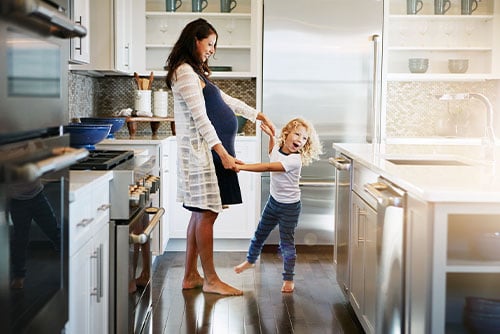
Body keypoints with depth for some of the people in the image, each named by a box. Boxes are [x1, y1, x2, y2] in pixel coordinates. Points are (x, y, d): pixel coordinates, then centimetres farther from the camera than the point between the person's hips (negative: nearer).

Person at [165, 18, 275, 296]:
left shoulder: (197, 73, 21)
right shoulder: (185, 71, -10)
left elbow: (227, 101, 29)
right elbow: (200, 117, -17)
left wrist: (261, 117, 31)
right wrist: (223, 153, -20)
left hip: (210, 151, 10)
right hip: (201, 151, -10)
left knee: (202, 214, 10)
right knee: (206, 214, -6)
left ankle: (191, 276, 16)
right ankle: (211, 279, 1)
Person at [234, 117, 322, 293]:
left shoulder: (295, 160, -26)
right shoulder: (277, 149, -2)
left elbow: (268, 167, -36)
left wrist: (242, 167, -39)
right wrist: (270, 135, 11)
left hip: (289, 207, -7)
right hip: (273, 201, 7)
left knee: (287, 243, 0)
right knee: (260, 233, 21)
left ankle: (288, 279, 13)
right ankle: (250, 260, 45)